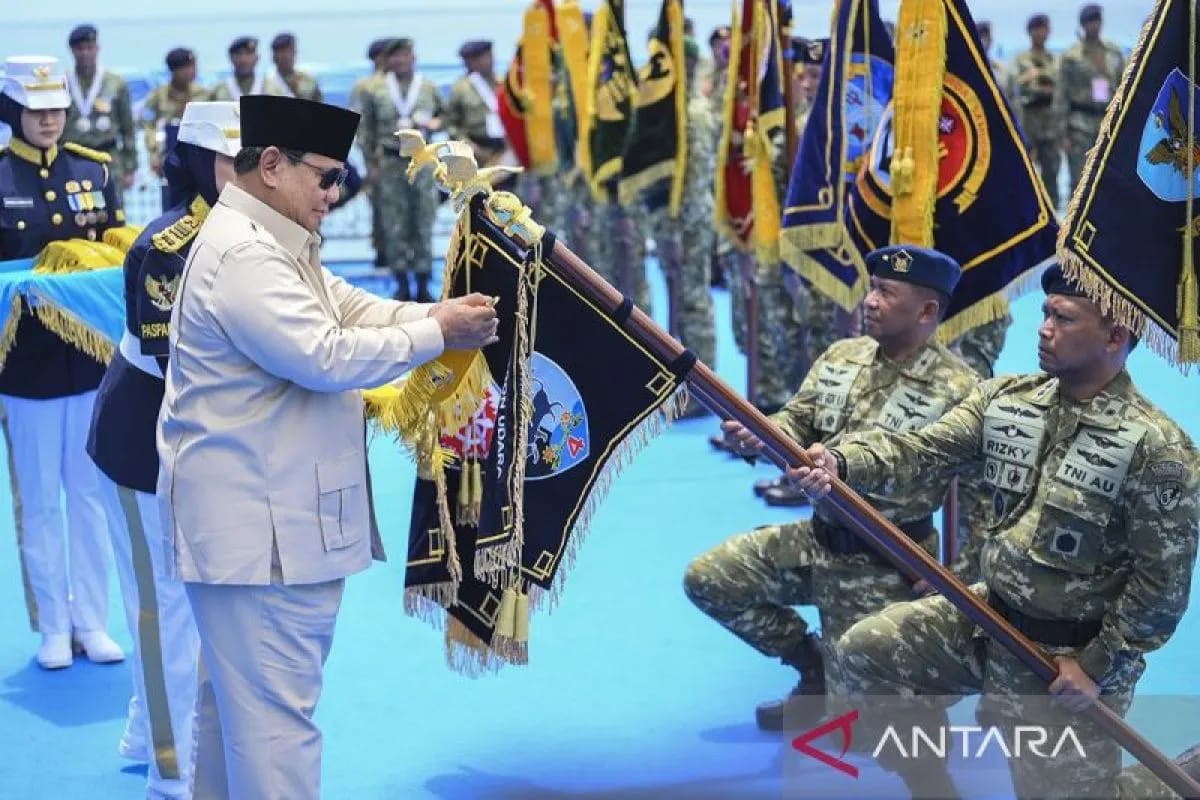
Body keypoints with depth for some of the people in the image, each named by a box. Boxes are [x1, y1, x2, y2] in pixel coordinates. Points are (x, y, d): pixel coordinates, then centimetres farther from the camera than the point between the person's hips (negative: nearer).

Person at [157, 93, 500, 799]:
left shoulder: (279, 246, 16)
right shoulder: (241, 255, -19)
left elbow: (354, 309, 15)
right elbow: (326, 356, -25)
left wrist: (445, 314, -2)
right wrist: (437, 335, -16)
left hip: (262, 520, 12)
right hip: (259, 528, -12)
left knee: (235, 701, 19)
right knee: (277, 714, -8)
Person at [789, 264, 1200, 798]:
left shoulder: (1157, 449, -19)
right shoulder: (1004, 398, -1)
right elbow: (922, 452, -12)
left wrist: (1098, 665, -16)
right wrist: (841, 462, -31)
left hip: (1072, 653, -6)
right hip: (988, 614, 6)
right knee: (866, 653, -4)